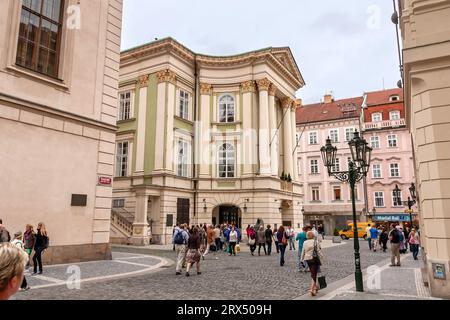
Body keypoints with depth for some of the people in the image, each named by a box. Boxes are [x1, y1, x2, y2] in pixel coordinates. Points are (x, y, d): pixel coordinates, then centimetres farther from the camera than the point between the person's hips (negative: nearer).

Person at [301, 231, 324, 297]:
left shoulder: (305, 243, 2)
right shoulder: (316, 242, -9)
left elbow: (303, 252, 7)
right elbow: (319, 252, -9)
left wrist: (302, 259, 17)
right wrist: (321, 260, -4)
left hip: (308, 259, 4)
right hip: (315, 259, -4)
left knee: (313, 273, 20)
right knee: (313, 274, -2)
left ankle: (315, 286, 31)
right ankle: (312, 289, -11)